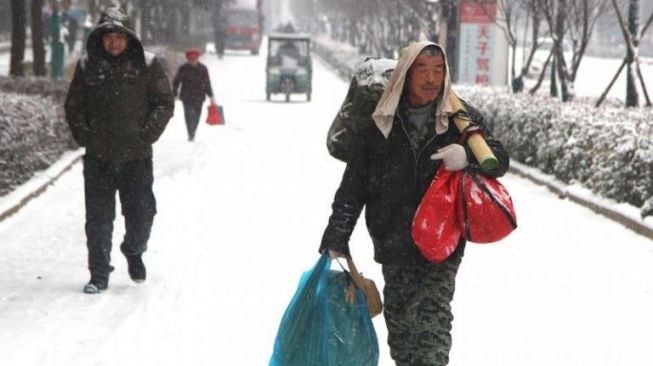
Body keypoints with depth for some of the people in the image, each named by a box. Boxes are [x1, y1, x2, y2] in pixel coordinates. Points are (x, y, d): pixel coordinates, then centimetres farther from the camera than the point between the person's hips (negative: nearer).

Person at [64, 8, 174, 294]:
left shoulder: (147, 64, -1)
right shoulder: (87, 66, 3)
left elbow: (165, 103, 2)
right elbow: (73, 106, 11)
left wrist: (147, 135, -7)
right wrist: (84, 136, 0)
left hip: (137, 155, -1)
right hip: (98, 156, 1)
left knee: (141, 212, 4)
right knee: (98, 218, 0)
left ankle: (134, 251, 35)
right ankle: (99, 275, 9)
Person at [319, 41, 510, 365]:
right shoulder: (379, 124, 1)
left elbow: (499, 160, 4)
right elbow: (353, 185, 3)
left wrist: (468, 156, -18)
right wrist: (337, 236, -3)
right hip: (393, 244, 2)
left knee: (432, 319, -12)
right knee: (400, 324, 10)